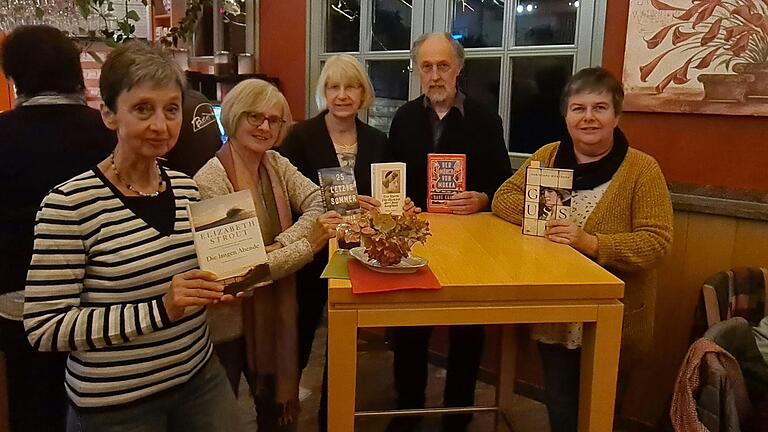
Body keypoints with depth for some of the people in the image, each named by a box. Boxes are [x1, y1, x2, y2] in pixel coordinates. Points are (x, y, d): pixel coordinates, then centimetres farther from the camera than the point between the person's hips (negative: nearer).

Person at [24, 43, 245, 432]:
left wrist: (214, 287, -5)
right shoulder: (69, 203, -18)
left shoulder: (185, 186, 1)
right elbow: (43, 328, -18)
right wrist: (159, 310, -27)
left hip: (200, 376, 6)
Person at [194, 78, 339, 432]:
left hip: (273, 312, 6)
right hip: (228, 321, -6)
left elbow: (322, 203, -11)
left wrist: (280, 245, -24)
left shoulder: (276, 165, 2)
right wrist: (307, 243, -29)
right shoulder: (210, 182, -20)